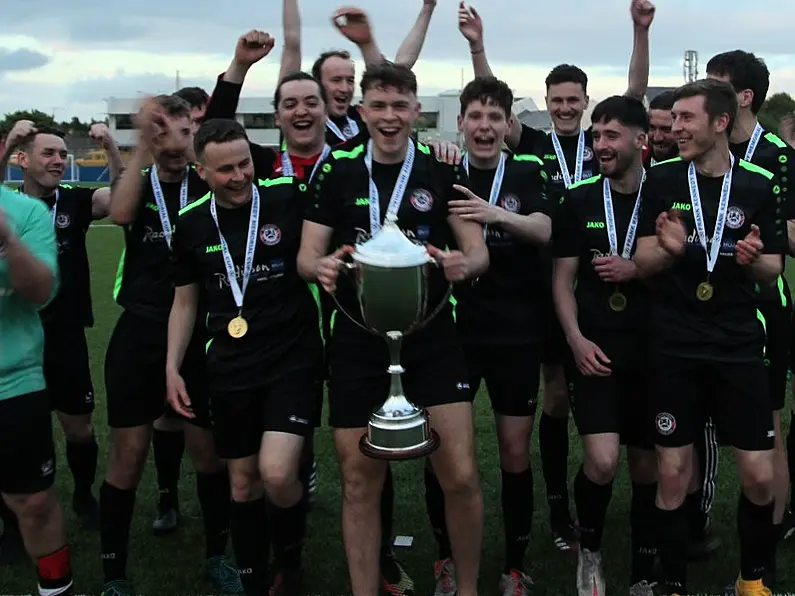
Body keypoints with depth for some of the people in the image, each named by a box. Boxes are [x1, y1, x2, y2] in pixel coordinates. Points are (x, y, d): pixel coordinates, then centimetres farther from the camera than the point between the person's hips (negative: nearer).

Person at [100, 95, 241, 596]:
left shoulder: (208, 187, 5)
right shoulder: (138, 183, 2)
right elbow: (120, 213, -20)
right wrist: (144, 143, -29)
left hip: (200, 334, 1)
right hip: (139, 334, 0)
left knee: (209, 450, 7)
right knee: (129, 455, 1)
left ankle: (217, 555, 27)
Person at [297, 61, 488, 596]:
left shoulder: (444, 171, 2)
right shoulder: (337, 174, 5)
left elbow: (478, 251, 1)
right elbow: (307, 255, 4)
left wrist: (464, 264, -23)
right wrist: (320, 267, -20)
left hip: (433, 340, -1)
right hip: (358, 344, 1)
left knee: (461, 476, -5)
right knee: (360, 481, 6)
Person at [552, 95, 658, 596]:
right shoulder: (579, 201, 2)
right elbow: (563, 281, 4)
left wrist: (636, 270, -11)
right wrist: (577, 339, -9)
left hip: (651, 351, 1)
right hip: (596, 349, -1)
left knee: (647, 466, 9)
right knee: (602, 461, -16)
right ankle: (590, 548, 14)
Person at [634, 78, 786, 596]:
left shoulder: (759, 185, 2)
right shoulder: (662, 179, 1)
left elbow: (773, 270, 8)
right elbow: (643, 263, 2)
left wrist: (755, 260, -15)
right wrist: (669, 250, -20)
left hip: (739, 346, 1)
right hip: (674, 349, 0)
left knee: (760, 475, 1)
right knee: (674, 473, 3)